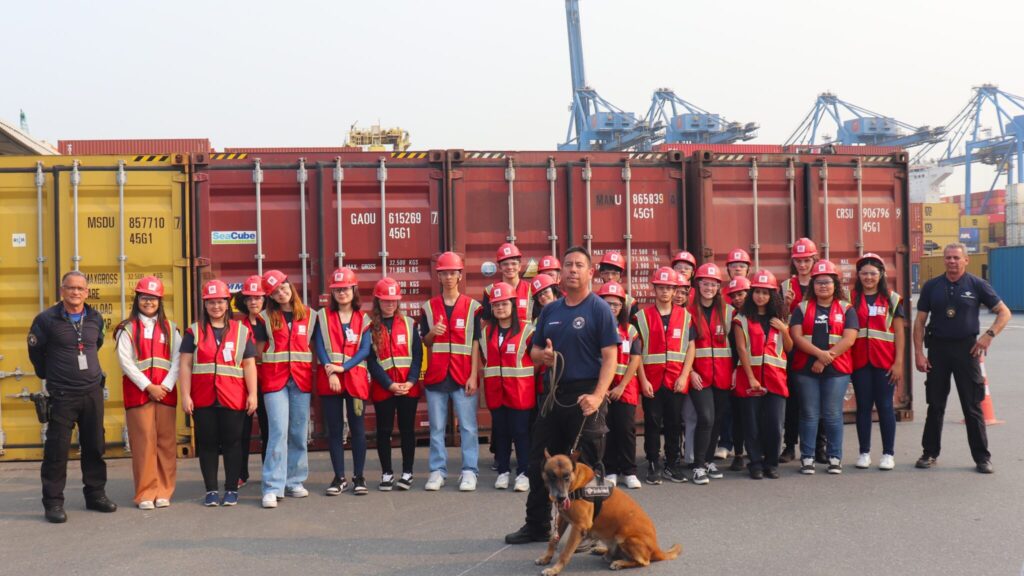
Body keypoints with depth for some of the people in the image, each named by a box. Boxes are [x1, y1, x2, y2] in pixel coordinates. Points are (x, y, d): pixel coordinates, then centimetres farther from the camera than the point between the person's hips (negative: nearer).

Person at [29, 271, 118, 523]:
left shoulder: (95, 318, 7)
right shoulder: (47, 319, -6)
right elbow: (35, 351, 5)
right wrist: (48, 375, 14)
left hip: (93, 391, 4)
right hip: (62, 395, -4)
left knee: (94, 446, 10)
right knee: (57, 448, -3)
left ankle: (95, 494, 21)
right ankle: (53, 502, 6)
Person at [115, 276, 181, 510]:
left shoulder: (170, 328, 12)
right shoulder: (127, 329, 5)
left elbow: (177, 360, 4)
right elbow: (125, 361, -4)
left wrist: (166, 386, -10)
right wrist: (148, 387, -11)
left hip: (165, 392, 2)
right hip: (138, 392, -2)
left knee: (166, 441, 1)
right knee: (143, 442, -4)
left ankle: (163, 492, 8)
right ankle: (145, 493, 2)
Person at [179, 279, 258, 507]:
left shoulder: (241, 331, 9)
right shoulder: (194, 332, 8)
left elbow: (249, 365, 6)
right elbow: (185, 365, 4)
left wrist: (252, 394, -2)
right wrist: (185, 395, -4)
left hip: (233, 399, 0)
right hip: (203, 400, 0)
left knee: (232, 443, 3)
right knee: (207, 444, 6)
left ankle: (232, 489, 13)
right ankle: (211, 490, 15)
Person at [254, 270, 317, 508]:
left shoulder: (310, 315, 9)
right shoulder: (265, 318, 5)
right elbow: (259, 351, 7)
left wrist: (306, 366, 4)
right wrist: (276, 364, 0)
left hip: (301, 379, 2)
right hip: (274, 379, -2)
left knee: (299, 432, 6)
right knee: (279, 431, -11)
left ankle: (294, 482, 18)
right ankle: (273, 487, -9)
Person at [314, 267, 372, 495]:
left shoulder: (363, 319, 8)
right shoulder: (323, 316, 8)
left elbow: (365, 350, -1)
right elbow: (319, 347, -1)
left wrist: (343, 367, -14)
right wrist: (330, 372, -14)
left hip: (356, 378, 0)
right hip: (329, 380, 0)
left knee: (358, 429, 2)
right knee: (334, 430, 3)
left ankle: (359, 477, 11)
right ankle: (339, 477, 12)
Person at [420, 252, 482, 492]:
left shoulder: (472, 306, 3)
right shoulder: (429, 307, 9)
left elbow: (476, 344, 1)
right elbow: (424, 343, 12)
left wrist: (473, 376, -6)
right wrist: (431, 333, -11)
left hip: (463, 377, -2)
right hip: (436, 376, 2)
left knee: (468, 426, -2)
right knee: (436, 427, 6)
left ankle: (469, 471, 4)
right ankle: (437, 471, 13)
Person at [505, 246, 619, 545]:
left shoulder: (599, 309, -5)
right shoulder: (550, 310, 13)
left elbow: (610, 357, -11)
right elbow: (534, 350, 20)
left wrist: (598, 395, -23)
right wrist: (542, 355, -5)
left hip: (586, 396, -6)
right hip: (555, 394, 6)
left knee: (583, 467, 1)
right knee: (539, 462, 11)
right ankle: (537, 526, 25)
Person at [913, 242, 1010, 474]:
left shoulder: (977, 285, 0)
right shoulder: (931, 286, 4)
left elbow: (1004, 312, 3)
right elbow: (920, 321, 5)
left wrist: (989, 335, -11)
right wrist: (918, 352, -3)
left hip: (966, 348, -2)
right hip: (937, 348, 2)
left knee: (973, 406, 2)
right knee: (935, 405, 8)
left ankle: (982, 457, 10)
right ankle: (930, 453, 19)